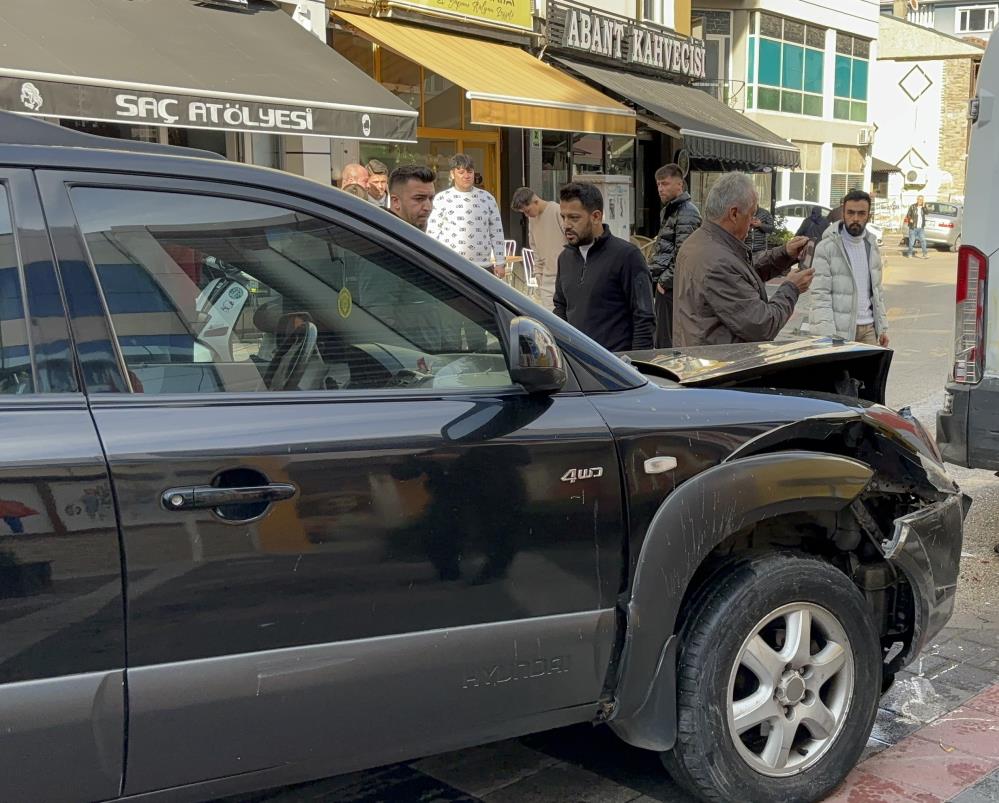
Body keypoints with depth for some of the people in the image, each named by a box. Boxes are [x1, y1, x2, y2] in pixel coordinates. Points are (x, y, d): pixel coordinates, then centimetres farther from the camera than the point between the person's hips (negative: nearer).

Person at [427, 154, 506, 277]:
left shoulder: (487, 199, 10)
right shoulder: (442, 199, 2)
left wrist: (500, 263, 8)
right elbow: (432, 233, 2)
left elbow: (497, 233, 11)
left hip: (483, 267, 3)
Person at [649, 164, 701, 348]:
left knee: (666, 341, -8)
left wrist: (665, 281, -14)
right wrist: (659, 278, 16)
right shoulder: (668, 210, 19)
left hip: (672, 286, -10)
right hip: (665, 284, 10)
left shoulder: (687, 212, -13)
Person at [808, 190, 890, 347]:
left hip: (868, 328, 6)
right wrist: (827, 336, -20)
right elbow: (820, 295, -12)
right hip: (839, 330, -5)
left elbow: (877, 290, 20)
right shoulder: (826, 247, -6)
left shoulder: (872, 247, 14)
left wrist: (882, 327, 13)